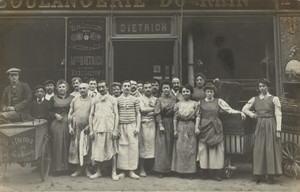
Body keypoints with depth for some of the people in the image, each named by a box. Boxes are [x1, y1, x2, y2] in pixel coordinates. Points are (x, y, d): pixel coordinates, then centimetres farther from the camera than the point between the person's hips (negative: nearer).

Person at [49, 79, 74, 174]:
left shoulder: (72, 98, 9)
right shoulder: (53, 98, 12)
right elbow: (49, 112, 11)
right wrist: (55, 115, -7)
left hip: (68, 124, 0)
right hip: (56, 124, 0)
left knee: (67, 144, -2)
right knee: (57, 144, -3)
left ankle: (67, 165, 8)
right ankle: (58, 167, 3)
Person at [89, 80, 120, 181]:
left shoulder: (112, 99, 6)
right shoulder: (95, 100, 10)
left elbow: (116, 115, 3)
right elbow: (91, 115, 10)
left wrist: (115, 130, -6)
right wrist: (91, 130, 1)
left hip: (109, 129, -2)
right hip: (97, 129, 2)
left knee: (112, 150, 0)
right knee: (97, 151, 4)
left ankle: (114, 172, 9)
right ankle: (98, 171, 18)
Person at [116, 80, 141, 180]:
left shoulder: (135, 99, 6)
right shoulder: (117, 100, 6)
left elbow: (138, 114, 7)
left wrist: (138, 127, -1)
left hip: (132, 126, 0)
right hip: (121, 126, 0)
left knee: (133, 147, -2)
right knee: (122, 148, 1)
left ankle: (132, 171, 6)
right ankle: (122, 171, 10)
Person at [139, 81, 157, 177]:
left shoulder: (156, 99, 15)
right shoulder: (140, 99, 7)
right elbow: (142, 109, -8)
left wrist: (148, 112, -10)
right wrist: (153, 108, -1)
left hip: (153, 124, 3)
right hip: (144, 124, -3)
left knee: (153, 143, 2)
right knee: (143, 146, -2)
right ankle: (142, 169, 6)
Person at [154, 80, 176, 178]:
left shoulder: (174, 99, 8)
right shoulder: (159, 100, 3)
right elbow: (157, 114, -3)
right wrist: (160, 125, -12)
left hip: (172, 123, 2)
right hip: (162, 123, -2)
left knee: (171, 145, 5)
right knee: (162, 146, -3)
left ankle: (172, 168, 13)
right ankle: (162, 169, 0)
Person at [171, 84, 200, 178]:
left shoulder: (195, 104, 5)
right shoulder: (178, 104, 8)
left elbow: (197, 116, -1)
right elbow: (175, 118, 6)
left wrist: (196, 127, -13)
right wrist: (175, 130, 1)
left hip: (191, 128, -1)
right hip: (181, 128, 1)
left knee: (191, 149, 0)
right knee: (180, 149, 0)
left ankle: (190, 171, 7)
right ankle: (181, 170, 9)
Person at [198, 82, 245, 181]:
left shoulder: (218, 101, 6)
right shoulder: (201, 102, 9)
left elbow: (229, 109, 0)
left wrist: (240, 112, -13)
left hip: (216, 128, 0)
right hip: (204, 127, 0)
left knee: (216, 149, -2)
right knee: (203, 149, -1)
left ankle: (216, 172, 3)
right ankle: (204, 172, 6)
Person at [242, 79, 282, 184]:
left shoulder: (274, 99, -2)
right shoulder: (255, 99, 9)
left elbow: (278, 115, -5)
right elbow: (244, 108, 13)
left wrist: (278, 130, -11)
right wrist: (252, 114, -2)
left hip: (270, 125, -3)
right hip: (260, 125, 3)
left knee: (271, 149, -2)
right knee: (259, 149, 4)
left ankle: (271, 175, 5)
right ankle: (259, 174, 12)